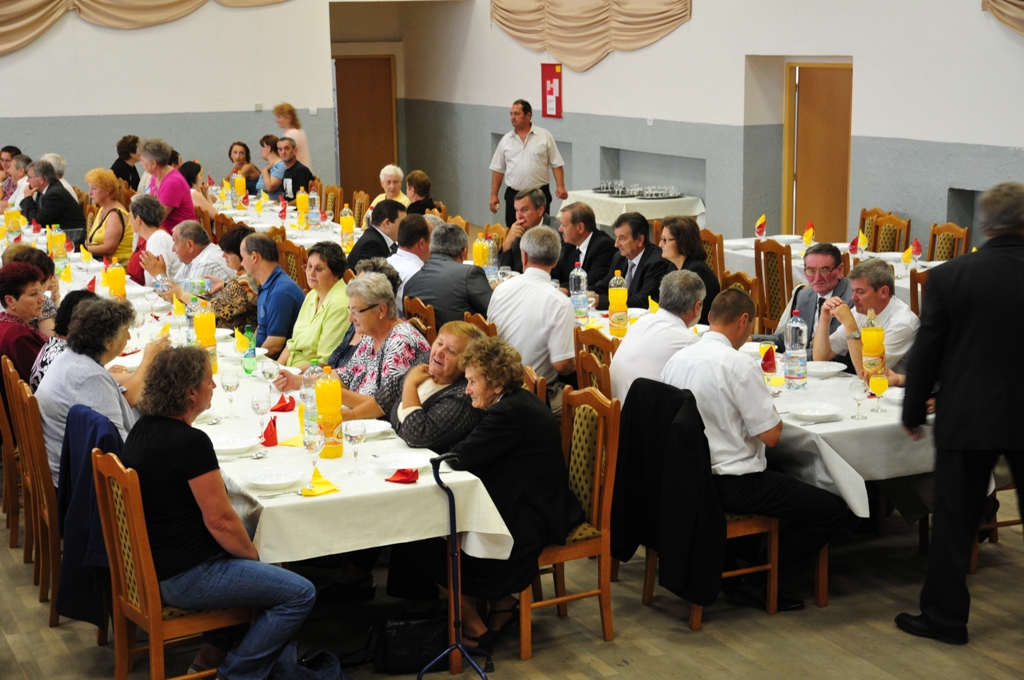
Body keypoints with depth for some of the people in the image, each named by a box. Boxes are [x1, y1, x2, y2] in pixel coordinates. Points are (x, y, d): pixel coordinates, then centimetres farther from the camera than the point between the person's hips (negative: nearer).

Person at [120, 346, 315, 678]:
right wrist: (253, 555, -2)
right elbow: (219, 520, -22)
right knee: (299, 594, -6)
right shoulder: (191, 442, -24)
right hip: (185, 577, -10)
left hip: (154, 563, 10)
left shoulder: (143, 428, 5)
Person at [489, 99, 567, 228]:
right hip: (513, 195, 2)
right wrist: (494, 195, 5)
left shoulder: (545, 136, 1)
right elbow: (498, 170, 11)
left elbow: (556, 165, 0)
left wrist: (560, 186, -12)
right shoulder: (506, 140, 8)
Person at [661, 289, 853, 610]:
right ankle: (758, 583, 3)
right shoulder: (739, 365, -20)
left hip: (687, 476, 9)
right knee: (835, 510, -2)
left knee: (780, 475, 34)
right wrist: (773, 411, 3)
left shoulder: (677, 359, 3)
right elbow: (771, 435, -19)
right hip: (731, 485, -9)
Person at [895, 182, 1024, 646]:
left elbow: (926, 352, -6)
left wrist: (913, 412, 7)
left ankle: (945, 617, 16)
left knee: (954, 520, 8)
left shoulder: (949, 277, -11)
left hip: (967, 417, -1)